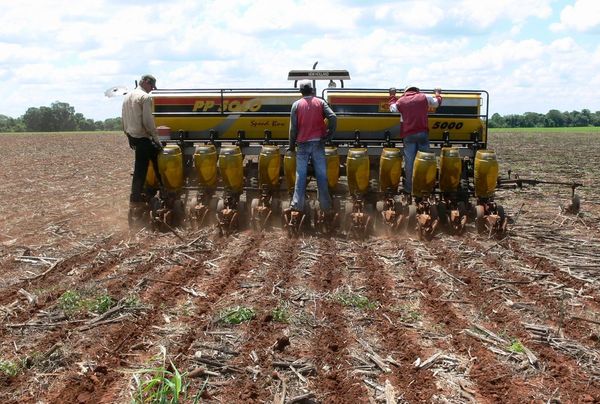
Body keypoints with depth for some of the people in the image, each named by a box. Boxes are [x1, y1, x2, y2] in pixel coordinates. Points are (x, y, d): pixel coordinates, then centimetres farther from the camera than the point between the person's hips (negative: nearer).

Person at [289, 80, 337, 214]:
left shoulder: (296, 105, 1)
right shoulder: (320, 102, 2)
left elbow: (293, 127, -1)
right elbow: (333, 117, -9)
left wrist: (292, 145, 9)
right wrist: (329, 135, 0)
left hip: (303, 144, 0)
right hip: (318, 143, 1)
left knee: (301, 175, 4)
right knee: (321, 175, 3)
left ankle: (297, 204, 5)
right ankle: (326, 206, 6)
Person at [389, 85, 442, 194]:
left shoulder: (401, 100, 6)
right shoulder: (424, 97, 7)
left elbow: (392, 109, 24)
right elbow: (437, 103, 23)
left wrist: (392, 96, 38)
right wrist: (438, 94, 44)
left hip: (408, 135, 0)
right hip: (423, 133, 0)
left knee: (409, 161, 3)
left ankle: (409, 187, 6)